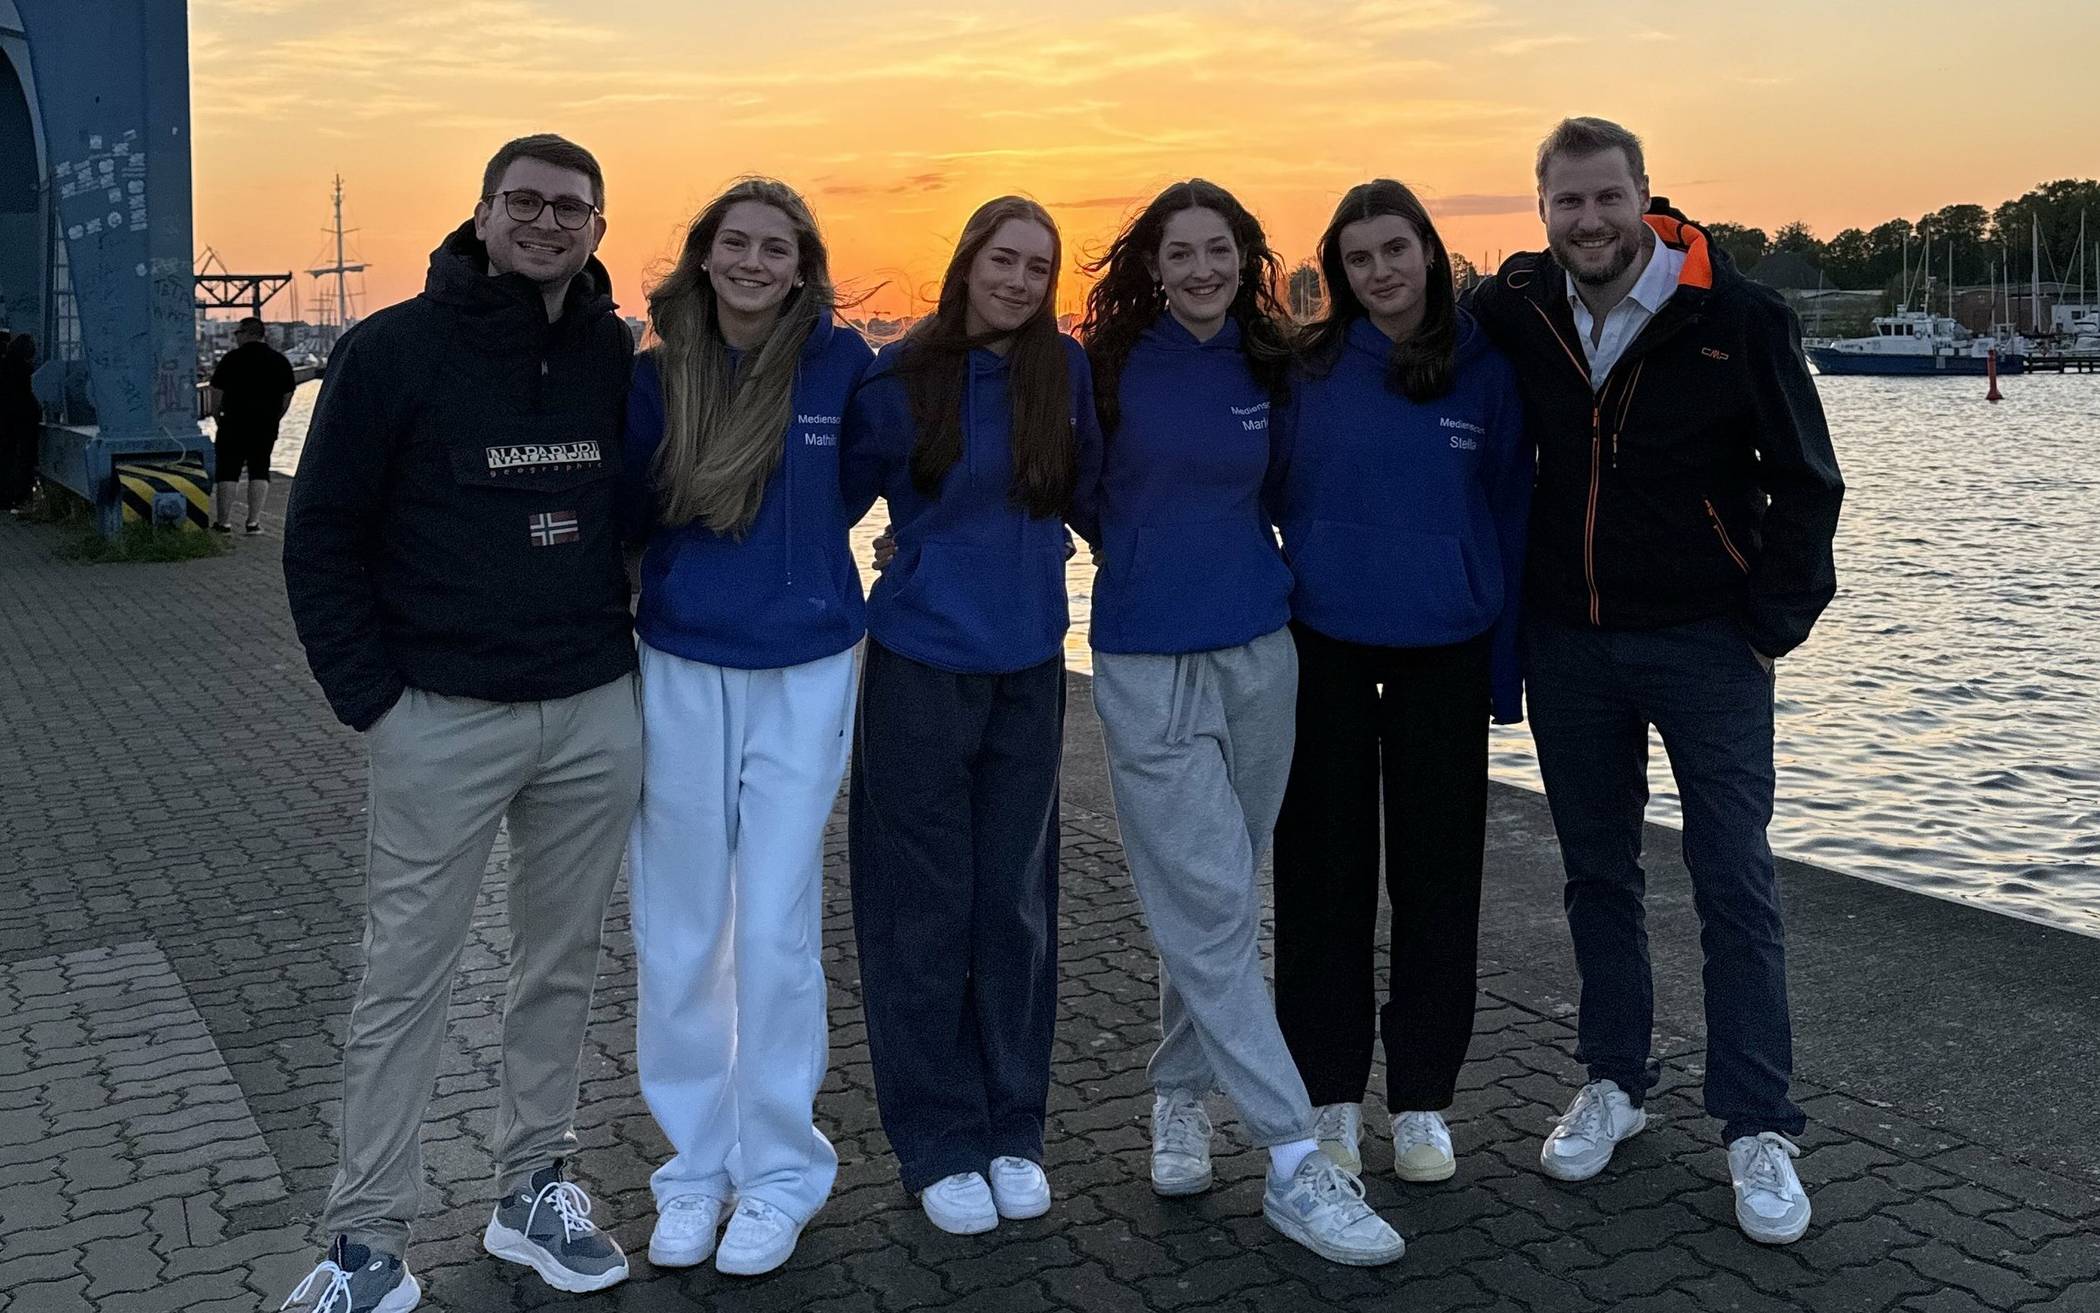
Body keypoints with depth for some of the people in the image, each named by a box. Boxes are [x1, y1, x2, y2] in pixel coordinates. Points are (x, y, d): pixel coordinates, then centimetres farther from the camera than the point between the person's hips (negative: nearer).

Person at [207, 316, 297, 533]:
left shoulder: (233, 358, -6)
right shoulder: (280, 360, 6)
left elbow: (216, 392, -5)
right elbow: (287, 396, 9)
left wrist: (217, 416, 8)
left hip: (234, 424, -3)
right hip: (266, 426, 3)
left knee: (228, 471, 3)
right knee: (259, 471, 6)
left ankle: (224, 521, 3)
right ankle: (254, 521, 0)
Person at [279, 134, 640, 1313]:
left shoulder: (616, 356, 5)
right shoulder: (396, 349, -5)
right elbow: (323, 536, -3)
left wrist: (623, 633, 7)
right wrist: (370, 696, -8)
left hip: (597, 716, 4)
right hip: (443, 719, -3)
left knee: (564, 965, 12)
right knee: (409, 981, 3)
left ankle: (536, 1188, 28)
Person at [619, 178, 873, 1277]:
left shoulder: (840, 362, -5)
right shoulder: (657, 376, 0)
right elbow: (626, 506, 7)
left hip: (802, 678, -2)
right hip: (679, 673, 2)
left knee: (776, 933, 1)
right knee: (677, 933, 8)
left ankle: (779, 1173, 19)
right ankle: (694, 1164, 25)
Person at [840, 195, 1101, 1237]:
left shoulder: (1064, 370, 1)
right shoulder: (900, 379, -7)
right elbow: (832, 497, 1)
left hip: (1029, 669, 3)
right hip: (922, 669, -3)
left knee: (1015, 904, 10)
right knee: (926, 913, 4)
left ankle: (1012, 1130, 24)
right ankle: (938, 1144, 18)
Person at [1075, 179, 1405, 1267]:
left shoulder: (1267, 370, 6)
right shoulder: (1113, 367, -4)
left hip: (1260, 654, 4)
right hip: (1149, 662, -4)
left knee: (1212, 900, 12)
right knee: (1211, 909, -7)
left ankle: (1177, 1092, 31)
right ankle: (1293, 1165, -4)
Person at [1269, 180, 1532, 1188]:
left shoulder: (1485, 369, 0)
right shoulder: (1310, 369, -1)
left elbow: (1512, 517, 2)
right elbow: (1270, 497, 3)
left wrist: (1505, 670, 0)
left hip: (1444, 651, 1)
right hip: (1323, 646, 0)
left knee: (1438, 872, 7)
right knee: (1326, 869, 6)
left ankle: (1422, 1099, 21)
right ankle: (1330, 1094, 20)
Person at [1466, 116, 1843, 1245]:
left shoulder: (1736, 316, -11)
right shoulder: (1514, 311, -1)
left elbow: (1806, 480, -4)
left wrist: (1771, 625, -7)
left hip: (1706, 642, -3)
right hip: (1567, 643, 4)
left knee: (1735, 884, -1)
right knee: (1597, 872, 13)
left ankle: (1756, 1130, 9)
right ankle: (1613, 1082, 28)